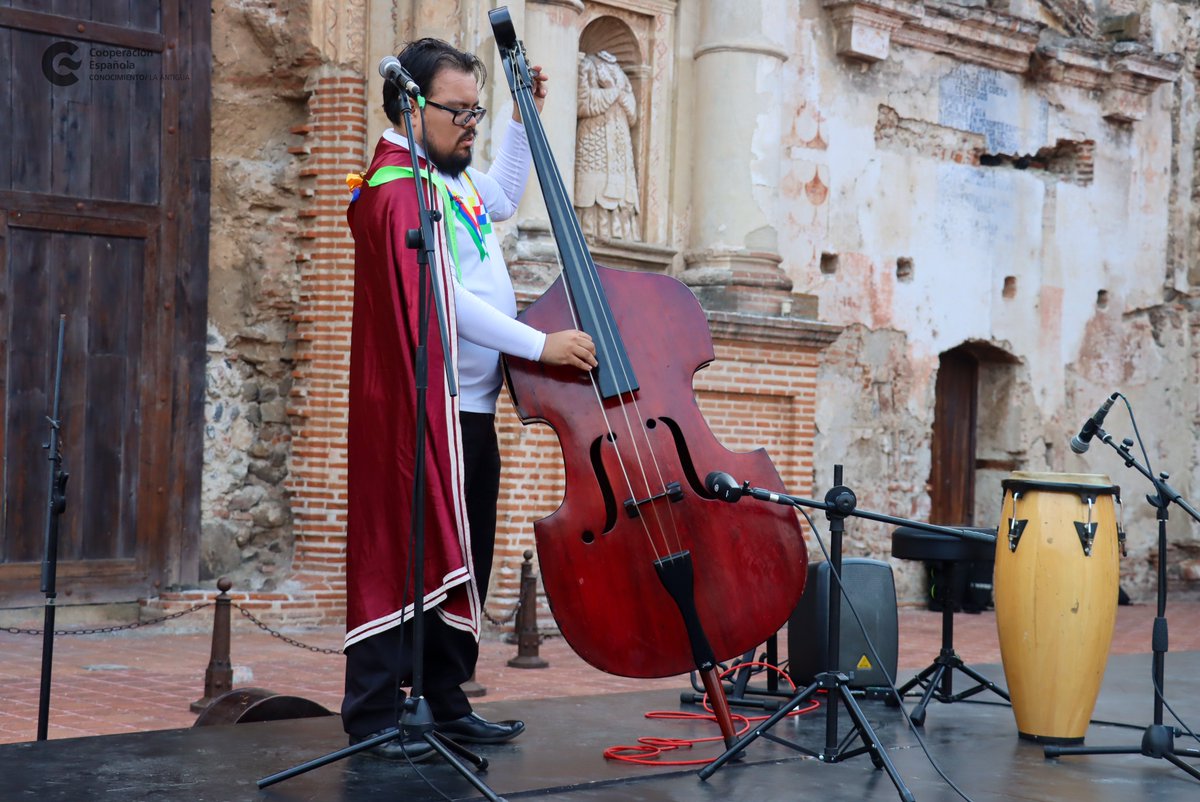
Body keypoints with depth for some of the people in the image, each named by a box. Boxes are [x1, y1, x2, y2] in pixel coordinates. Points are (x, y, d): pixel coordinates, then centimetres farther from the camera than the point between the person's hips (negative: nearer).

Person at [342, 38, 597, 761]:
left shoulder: (450, 176, 15)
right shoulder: (397, 189, -15)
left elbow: (504, 200, 37)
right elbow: (442, 300, -23)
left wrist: (523, 120, 28)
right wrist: (540, 344, -20)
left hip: (472, 409, 10)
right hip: (426, 411, -10)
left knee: (465, 562, 14)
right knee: (406, 558, -6)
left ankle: (448, 703, 23)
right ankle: (372, 718, 0)